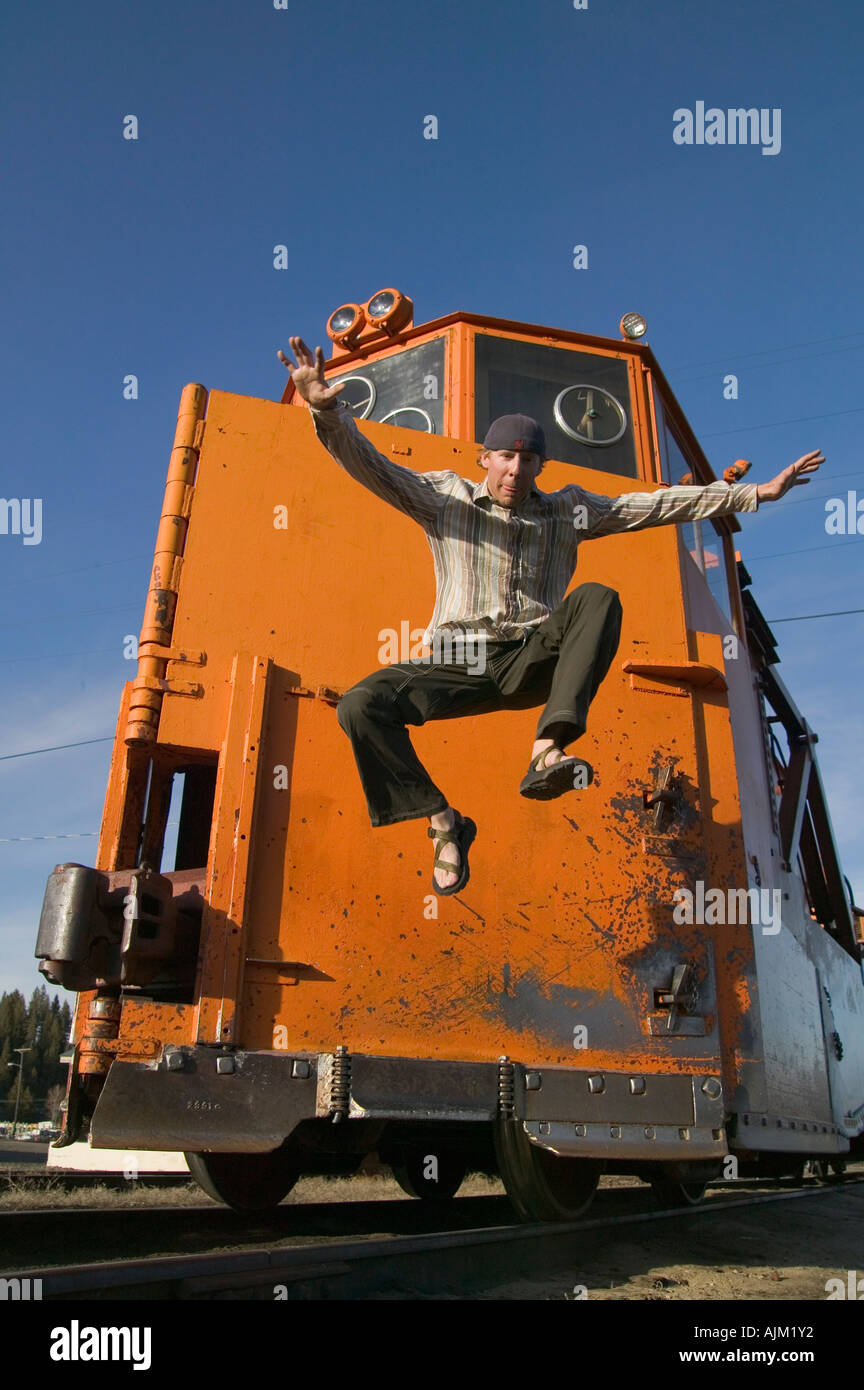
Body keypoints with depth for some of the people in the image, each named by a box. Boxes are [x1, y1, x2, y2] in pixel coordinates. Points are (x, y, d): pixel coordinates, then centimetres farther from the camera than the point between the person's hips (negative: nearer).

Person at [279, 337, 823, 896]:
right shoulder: (445, 498, 5)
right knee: (360, 705, -23)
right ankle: (443, 821, -8)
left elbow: (661, 505, 11)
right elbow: (371, 466, -8)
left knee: (598, 597, -27)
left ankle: (547, 752, -39)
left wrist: (755, 492, 8)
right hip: (460, 663, 0)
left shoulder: (568, 511, 12)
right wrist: (328, 411, -27)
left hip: (532, 662, 1)